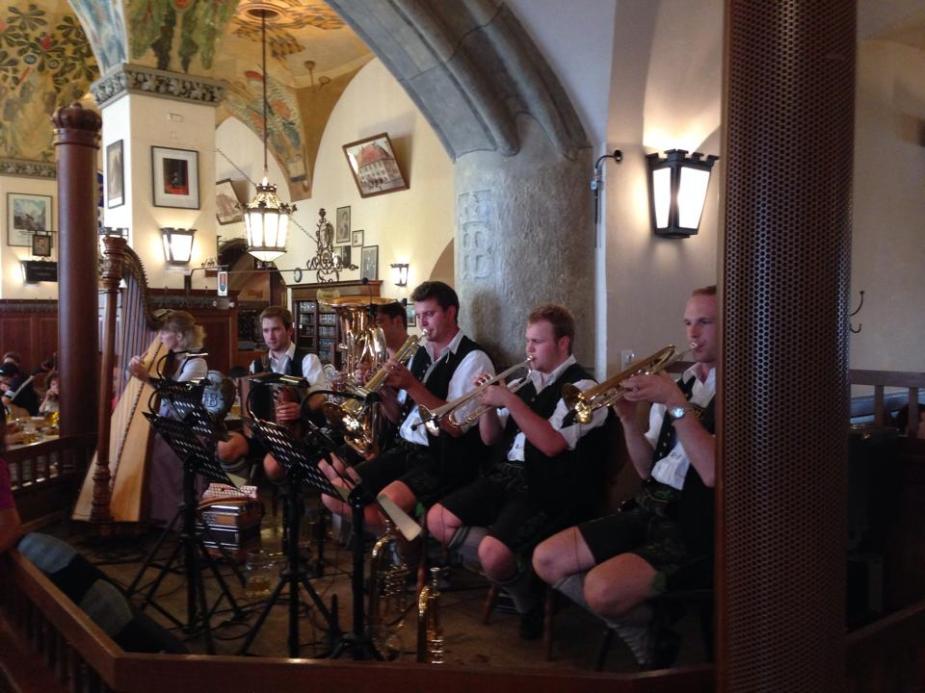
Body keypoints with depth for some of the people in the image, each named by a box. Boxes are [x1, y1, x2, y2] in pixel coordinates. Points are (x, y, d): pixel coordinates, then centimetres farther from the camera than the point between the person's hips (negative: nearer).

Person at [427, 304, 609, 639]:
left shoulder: (582, 388, -6)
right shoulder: (523, 383, 14)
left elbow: (551, 443, -20)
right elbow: (490, 438, 17)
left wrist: (510, 401, -18)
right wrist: (488, 403, -2)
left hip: (548, 488, -7)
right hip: (507, 474, 8)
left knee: (494, 554, -26)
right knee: (438, 520, -6)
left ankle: (529, 603, 7)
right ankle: (511, 563, 4)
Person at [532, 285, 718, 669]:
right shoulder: (679, 384, 12)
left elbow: (714, 473, -23)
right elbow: (648, 469, 12)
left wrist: (676, 404, -22)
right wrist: (629, 419, -4)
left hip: (695, 526, -8)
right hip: (649, 508, 8)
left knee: (602, 588, -27)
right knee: (547, 560, -2)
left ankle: (657, 635, 7)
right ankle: (642, 632, 12)